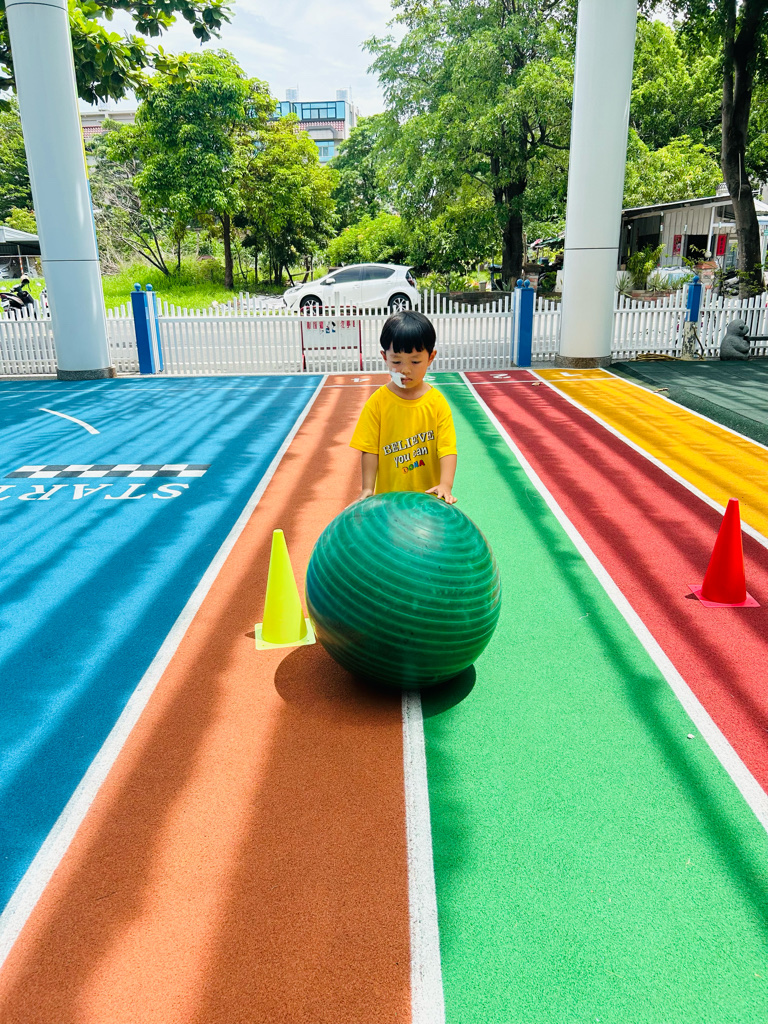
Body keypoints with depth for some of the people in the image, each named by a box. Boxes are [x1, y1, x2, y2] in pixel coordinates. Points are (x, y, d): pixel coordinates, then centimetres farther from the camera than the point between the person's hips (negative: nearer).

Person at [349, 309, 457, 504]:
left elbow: (447, 447, -11)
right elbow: (370, 449, -6)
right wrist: (368, 488, -15)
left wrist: (445, 485, -25)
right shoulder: (377, 402, -6)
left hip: (429, 494, 0)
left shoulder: (437, 402, -6)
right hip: (388, 494, 0)